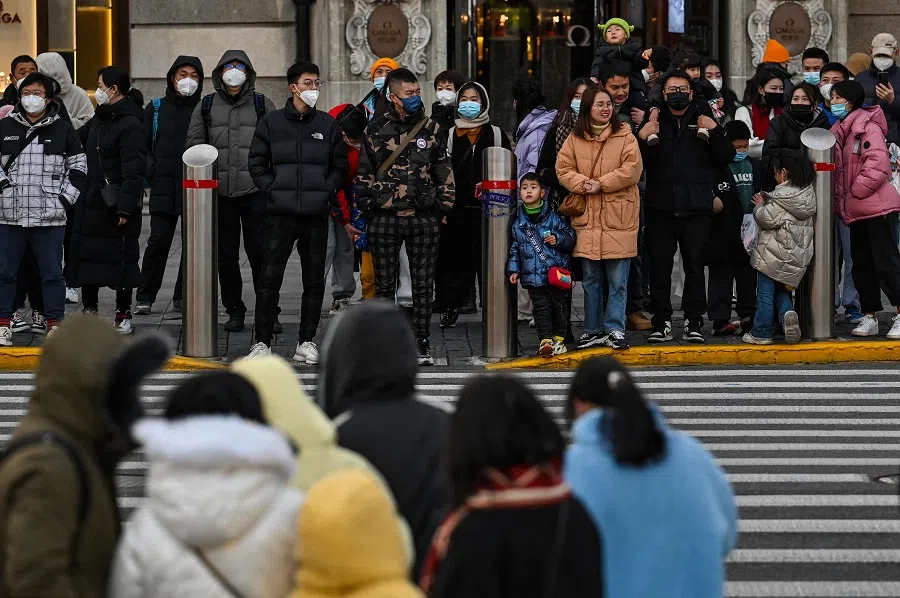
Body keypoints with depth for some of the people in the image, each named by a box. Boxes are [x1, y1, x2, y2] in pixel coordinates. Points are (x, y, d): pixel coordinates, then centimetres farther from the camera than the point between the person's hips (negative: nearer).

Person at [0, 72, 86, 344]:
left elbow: (78, 167, 8)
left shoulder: (63, 130, 4)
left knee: (51, 272, 4)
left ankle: (55, 322, 14)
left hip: (49, 217, -1)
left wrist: (65, 198, -1)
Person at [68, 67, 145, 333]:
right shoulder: (99, 119, 12)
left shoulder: (130, 125, -15)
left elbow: (133, 171, -19)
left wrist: (125, 208, -22)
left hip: (116, 205, -9)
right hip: (92, 202, 9)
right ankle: (90, 311, 20)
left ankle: (123, 314, 10)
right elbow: (79, 140, 28)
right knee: (85, 255, 9)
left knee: (121, 259, 1)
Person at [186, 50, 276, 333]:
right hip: (219, 191, 2)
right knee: (226, 254, 7)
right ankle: (234, 311, 16)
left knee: (259, 252, -4)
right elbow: (194, 144, 12)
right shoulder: (206, 106, 10)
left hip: (255, 192, -2)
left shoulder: (262, 105, 6)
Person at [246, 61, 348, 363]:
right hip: (280, 214, -2)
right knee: (269, 279, -4)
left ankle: (307, 341, 15)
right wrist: (273, 190, -6)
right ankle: (262, 341, 3)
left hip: (316, 215, 2)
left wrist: (326, 192, -2)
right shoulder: (271, 123, 4)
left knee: (314, 281, 6)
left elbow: (339, 166, 12)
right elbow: (257, 162, 5)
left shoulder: (328, 124, 8)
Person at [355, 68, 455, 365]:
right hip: (385, 218, -1)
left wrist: (444, 207, 7)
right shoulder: (376, 130, 3)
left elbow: (445, 172, 12)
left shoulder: (431, 129, 8)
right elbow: (364, 174, 7)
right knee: (384, 285, 4)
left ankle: (422, 344, 9)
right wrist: (367, 208, 2)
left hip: (424, 218, 1)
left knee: (423, 285, 4)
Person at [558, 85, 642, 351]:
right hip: (587, 218, 2)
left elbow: (632, 169, -9)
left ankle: (615, 330, 7)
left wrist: (601, 184, -13)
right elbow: (563, 169, 4)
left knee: (617, 281, 0)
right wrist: (583, 184, -13)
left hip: (618, 218, -2)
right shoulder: (575, 139, 8)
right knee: (591, 280, 9)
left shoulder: (624, 136, 0)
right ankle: (593, 331, 16)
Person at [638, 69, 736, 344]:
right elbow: (638, 163, 5)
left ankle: (694, 322, 4)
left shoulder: (704, 121, 9)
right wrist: (642, 139, -12)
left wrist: (715, 132, -11)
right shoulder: (653, 122, 10)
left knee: (694, 264, 0)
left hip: (696, 208, -1)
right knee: (660, 266, 3)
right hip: (660, 207, 1)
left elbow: (727, 157, 3)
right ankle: (662, 322, 8)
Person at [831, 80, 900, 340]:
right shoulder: (840, 132, 14)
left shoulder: (869, 127, -11)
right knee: (862, 265, 11)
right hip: (856, 211, 9)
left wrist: (855, 191, -14)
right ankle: (869, 317, 17)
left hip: (877, 206, -9)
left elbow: (877, 165, -20)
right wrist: (841, 201, 7)